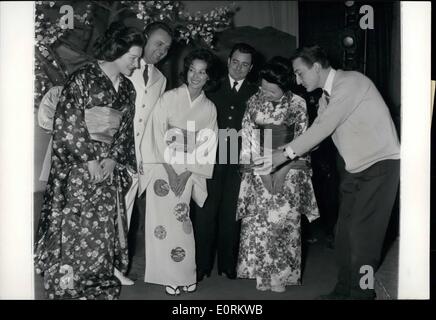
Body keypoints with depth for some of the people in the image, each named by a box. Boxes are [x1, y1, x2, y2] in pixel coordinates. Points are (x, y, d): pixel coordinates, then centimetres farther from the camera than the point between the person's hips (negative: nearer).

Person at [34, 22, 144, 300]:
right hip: (76, 165, -5)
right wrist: (89, 159, -12)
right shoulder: (82, 79, -6)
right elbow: (67, 123, -10)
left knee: (103, 227, 5)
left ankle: (97, 285, 17)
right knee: (73, 225, -4)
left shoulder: (127, 89, 12)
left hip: (109, 167, 6)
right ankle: (66, 286, 10)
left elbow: (126, 129, 11)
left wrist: (113, 158, -4)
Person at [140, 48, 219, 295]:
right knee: (164, 221, -3)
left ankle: (186, 274, 14)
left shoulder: (209, 108, 5)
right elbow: (157, 136, -6)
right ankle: (169, 276, 9)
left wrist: (187, 172, -7)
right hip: (163, 168, -1)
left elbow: (207, 146, 3)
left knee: (182, 221, -1)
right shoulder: (168, 98, -1)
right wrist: (170, 170, -12)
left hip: (191, 172, 1)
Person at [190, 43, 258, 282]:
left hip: (239, 162, 0)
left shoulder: (256, 94, 10)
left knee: (231, 214, 5)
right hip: (211, 158, 0)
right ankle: (201, 265, 7)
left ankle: (227, 264, 18)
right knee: (205, 212, -2)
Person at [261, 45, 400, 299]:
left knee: (362, 233, -8)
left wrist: (286, 153, -20)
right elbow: (317, 132, 11)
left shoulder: (350, 82, -16)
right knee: (345, 232, 7)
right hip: (355, 169, 8)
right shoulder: (327, 96, 11)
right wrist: (285, 155, 0)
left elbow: (325, 127, -22)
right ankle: (344, 290, 19)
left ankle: (361, 292, 7)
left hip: (380, 164, -8)